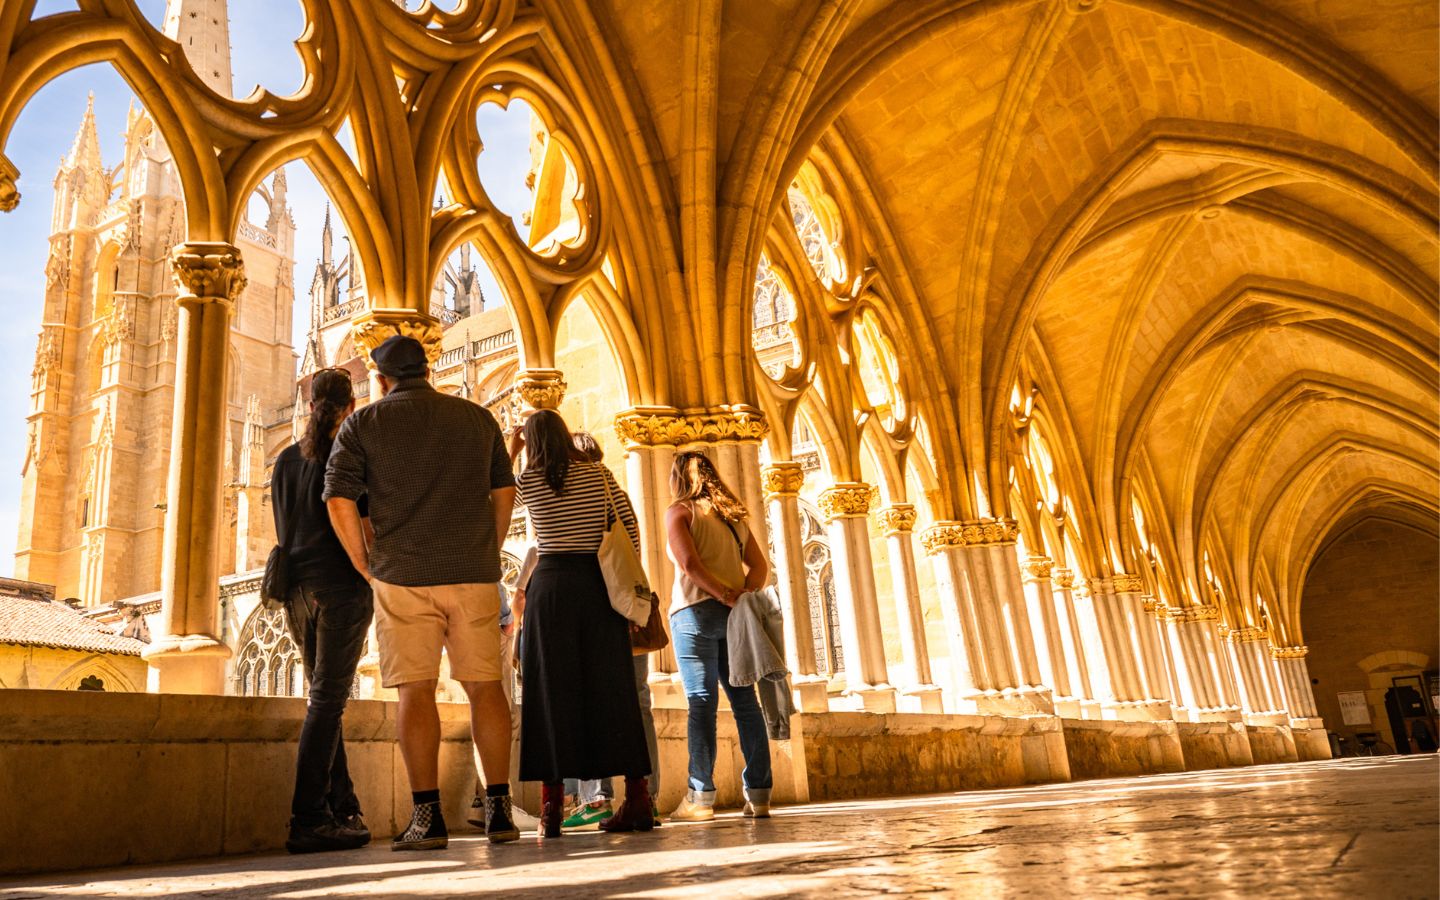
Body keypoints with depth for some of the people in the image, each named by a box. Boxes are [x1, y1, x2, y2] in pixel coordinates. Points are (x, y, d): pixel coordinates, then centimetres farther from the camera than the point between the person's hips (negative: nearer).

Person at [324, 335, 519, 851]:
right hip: (475, 575, 2)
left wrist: (366, 568, 6)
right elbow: (504, 493, 13)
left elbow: (339, 502, -3)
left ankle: (427, 817, 2)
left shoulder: (364, 423, 4)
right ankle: (499, 810, 7)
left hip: (404, 575, -2)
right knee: (485, 686, 6)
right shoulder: (477, 418, 12)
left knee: (416, 691, 2)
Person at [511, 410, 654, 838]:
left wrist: (510, 453, 30)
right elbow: (630, 529, 3)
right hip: (599, 585, 2)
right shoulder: (599, 474, 7)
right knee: (611, 688, 4)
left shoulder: (528, 482, 3)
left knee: (550, 689, 2)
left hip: (551, 583, -1)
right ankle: (637, 798, 3)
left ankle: (552, 806, -1)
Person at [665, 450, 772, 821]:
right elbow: (760, 565, 10)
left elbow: (689, 564, -15)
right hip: (735, 614, 5)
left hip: (696, 610, -5)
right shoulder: (733, 515, 18)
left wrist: (726, 596, -13)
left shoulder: (679, 511, 1)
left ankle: (701, 796, -6)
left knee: (702, 702, -6)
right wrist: (743, 598, -3)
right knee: (745, 700, 5)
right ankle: (758, 794, 4)